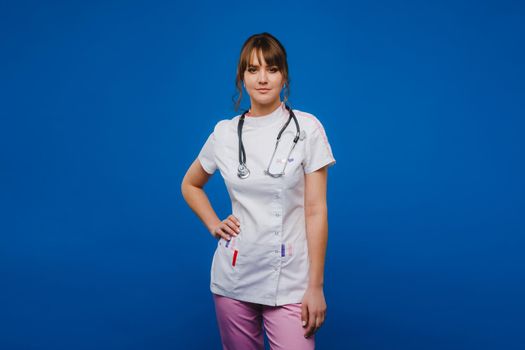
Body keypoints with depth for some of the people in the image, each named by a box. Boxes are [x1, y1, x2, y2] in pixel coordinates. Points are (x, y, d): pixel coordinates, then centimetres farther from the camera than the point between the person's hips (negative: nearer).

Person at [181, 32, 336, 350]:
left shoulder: (306, 128, -6)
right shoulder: (225, 133, 2)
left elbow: (316, 210, -7)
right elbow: (190, 185, 19)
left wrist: (316, 286, -9)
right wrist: (213, 225, 4)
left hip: (289, 282, -2)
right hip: (234, 277, 3)